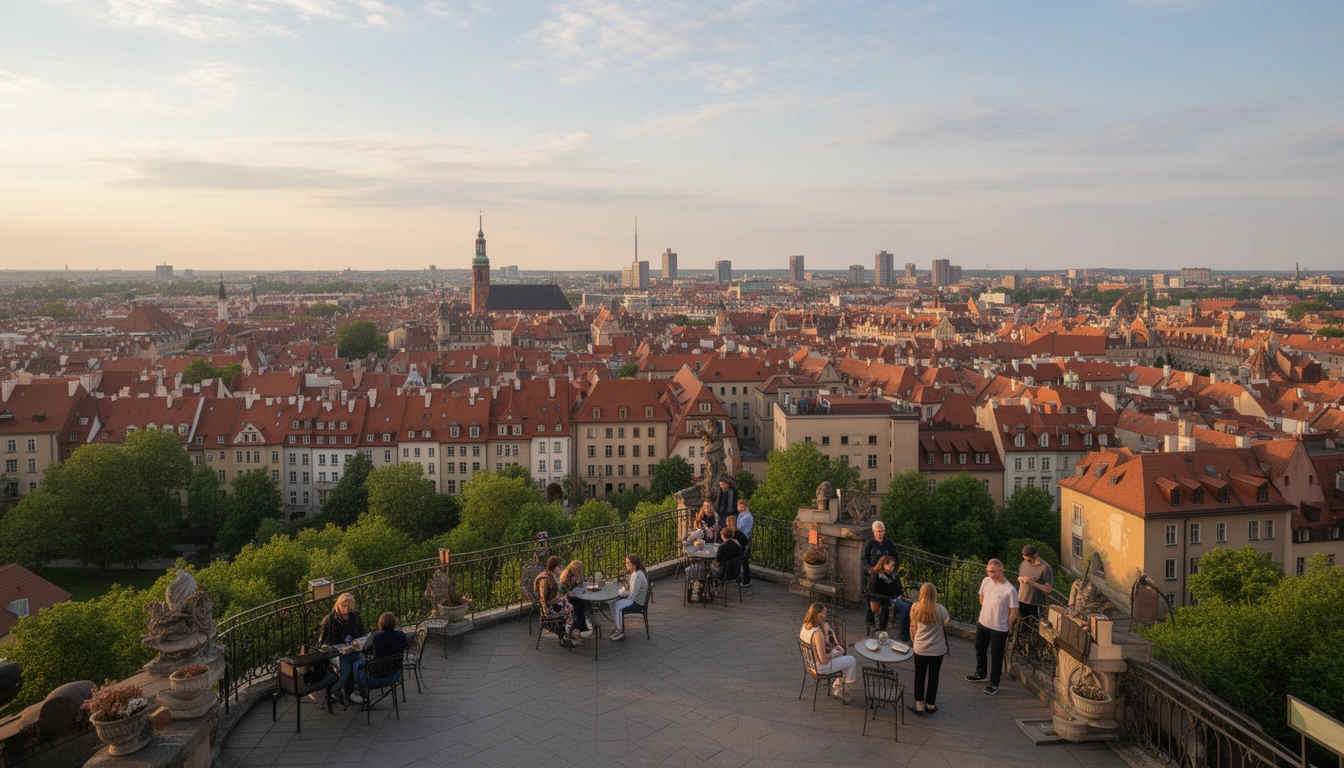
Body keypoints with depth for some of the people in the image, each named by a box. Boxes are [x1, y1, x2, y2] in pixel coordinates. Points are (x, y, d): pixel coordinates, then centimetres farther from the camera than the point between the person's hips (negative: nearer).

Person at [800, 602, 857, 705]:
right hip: (821, 667, -8)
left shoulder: (804, 627, -5)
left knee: (842, 657, 26)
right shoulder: (817, 633, -33)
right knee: (852, 661, 11)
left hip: (811, 663, 9)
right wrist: (832, 653, -9)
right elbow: (824, 660, -30)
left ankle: (837, 688, 33)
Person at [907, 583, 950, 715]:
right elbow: (946, 623, 0)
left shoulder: (915, 608, -8)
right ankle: (930, 704, 24)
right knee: (933, 676, 14)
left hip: (919, 648, 1)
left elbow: (913, 627, 3)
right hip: (937, 650, -1)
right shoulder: (940, 609, -17)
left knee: (919, 676, 14)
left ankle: (919, 704, 17)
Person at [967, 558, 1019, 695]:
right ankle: (980, 674, 45)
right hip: (983, 623, 6)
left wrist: (1006, 629, -6)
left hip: (999, 628, -6)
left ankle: (994, 683, 25)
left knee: (996, 656, 9)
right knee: (980, 650, 23)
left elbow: (1013, 612, -14)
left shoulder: (1009, 590, -24)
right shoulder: (986, 581, -7)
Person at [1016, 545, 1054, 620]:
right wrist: (1020, 579, -6)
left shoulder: (1045, 567, -15)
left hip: (1034, 603, -5)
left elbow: (1048, 589, -16)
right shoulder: (1025, 563, 3)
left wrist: (1032, 583, -24)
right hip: (1021, 600, 5)